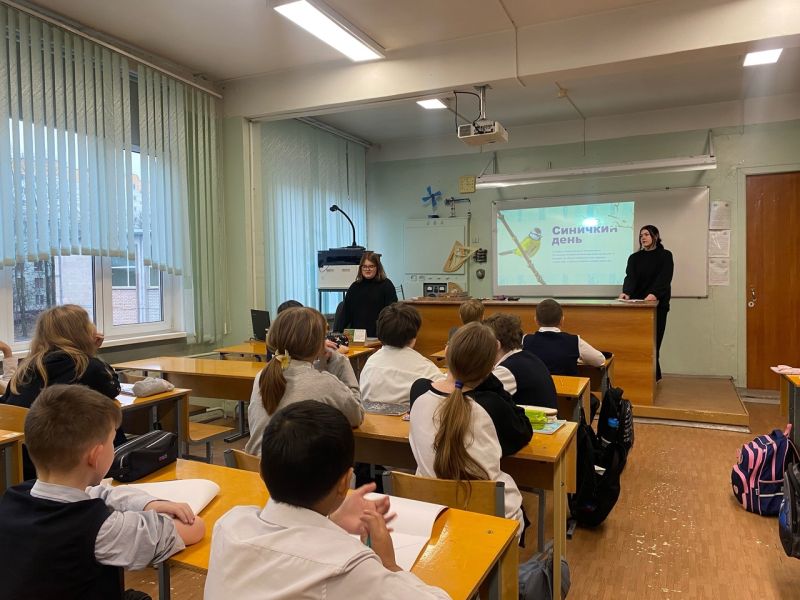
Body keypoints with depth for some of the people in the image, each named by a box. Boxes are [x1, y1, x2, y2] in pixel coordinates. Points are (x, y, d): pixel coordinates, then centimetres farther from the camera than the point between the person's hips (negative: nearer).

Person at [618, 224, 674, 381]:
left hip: (658, 304, -3)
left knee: (653, 340, -5)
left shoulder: (665, 255, 2)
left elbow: (664, 278, -12)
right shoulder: (634, 257, 10)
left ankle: (653, 375, 4)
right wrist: (627, 292, -26)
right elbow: (630, 277, -5)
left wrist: (654, 294, -31)